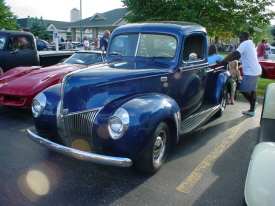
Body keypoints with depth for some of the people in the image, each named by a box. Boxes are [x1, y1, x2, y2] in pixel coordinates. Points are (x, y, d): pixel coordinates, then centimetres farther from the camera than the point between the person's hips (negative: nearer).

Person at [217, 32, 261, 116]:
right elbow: (238, 56, 17)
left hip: (250, 71, -11)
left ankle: (253, 103, 14)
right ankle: (252, 110, 19)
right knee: (253, 90, 13)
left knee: (243, 90, -3)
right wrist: (227, 60, 7)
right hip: (256, 71, 11)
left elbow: (235, 53, -23)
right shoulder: (250, 44, 19)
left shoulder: (245, 43, -12)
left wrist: (223, 61, -24)